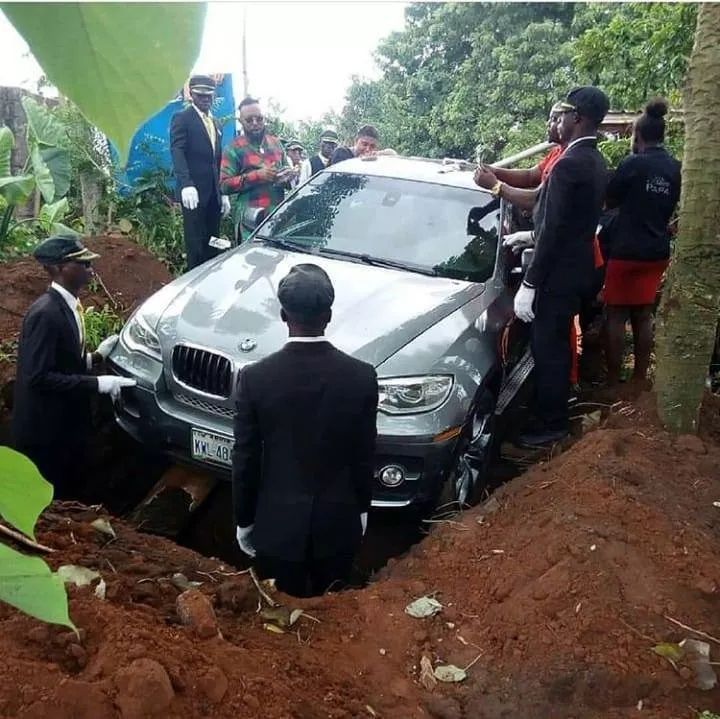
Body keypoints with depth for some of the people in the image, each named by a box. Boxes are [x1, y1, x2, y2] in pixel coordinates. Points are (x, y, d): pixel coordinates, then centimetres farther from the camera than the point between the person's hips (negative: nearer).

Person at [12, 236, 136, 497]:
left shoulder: (66, 306, 6)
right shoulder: (46, 313, -24)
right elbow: (38, 377, -27)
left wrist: (95, 358, 1)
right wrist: (97, 383, -25)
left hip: (64, 425, 9)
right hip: (46, 431, -9)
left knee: (67, 494, 22)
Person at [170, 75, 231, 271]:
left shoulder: (215, 123, 21)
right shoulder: (182, 118, -1)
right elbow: (177, 152, -13)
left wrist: (223, 193, 15)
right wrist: (186, 184, -27)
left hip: (213, 192, 6)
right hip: (194, 191, -6)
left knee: (213, 244, 6)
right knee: (196, 244, -4)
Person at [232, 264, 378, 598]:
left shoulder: (254, 377, -17)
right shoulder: (361, 376, -15)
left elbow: (245, 460, -8)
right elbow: (364, 456, -4)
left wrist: (244, 520, 6)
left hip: (278, 522, -1)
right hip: (338, 520, 1)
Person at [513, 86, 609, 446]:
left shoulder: (570, 163, -21)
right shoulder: (594, 161, 10)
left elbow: (554, 229, -23)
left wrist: (529, 284, -20)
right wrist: (529, 234, 23)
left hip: (558, 272, -10)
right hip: (575, 267, 10)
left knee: (547, 348, 2)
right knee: (556, 345, 21)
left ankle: (550, 423, 14)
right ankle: (555, 411, 35)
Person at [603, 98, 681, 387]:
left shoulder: (632, 164, -13)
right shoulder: (676, 168, 5)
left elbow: (609, 201, -2)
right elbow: (672, 206, 16)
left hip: (626, 250, -6)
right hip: (657, 251, 6)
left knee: (617, 315, 2)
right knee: (643, 315, 13)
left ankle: (613, 380, 5)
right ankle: (640, 378, 19)